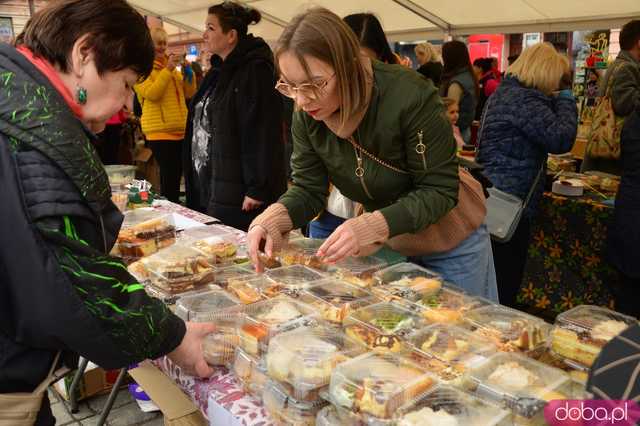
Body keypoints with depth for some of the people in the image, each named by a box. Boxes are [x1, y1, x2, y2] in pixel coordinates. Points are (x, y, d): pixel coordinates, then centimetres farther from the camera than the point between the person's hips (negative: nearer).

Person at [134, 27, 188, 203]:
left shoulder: (169, 65, 20)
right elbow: (151, 93, -15)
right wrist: (168, 69, -18)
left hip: (181, 130, 7)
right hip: (160, 131, -7)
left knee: (176, 178, 11)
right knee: (169, 179, -12)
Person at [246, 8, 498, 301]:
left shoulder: (409, 96, -32)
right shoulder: (307, 115, -16)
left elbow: (439, 190, -28)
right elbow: (308, 190, -11)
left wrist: (370, 227, -41)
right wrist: (273, 220, -32)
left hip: (452, 244, -4)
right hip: (387, 245, 5)